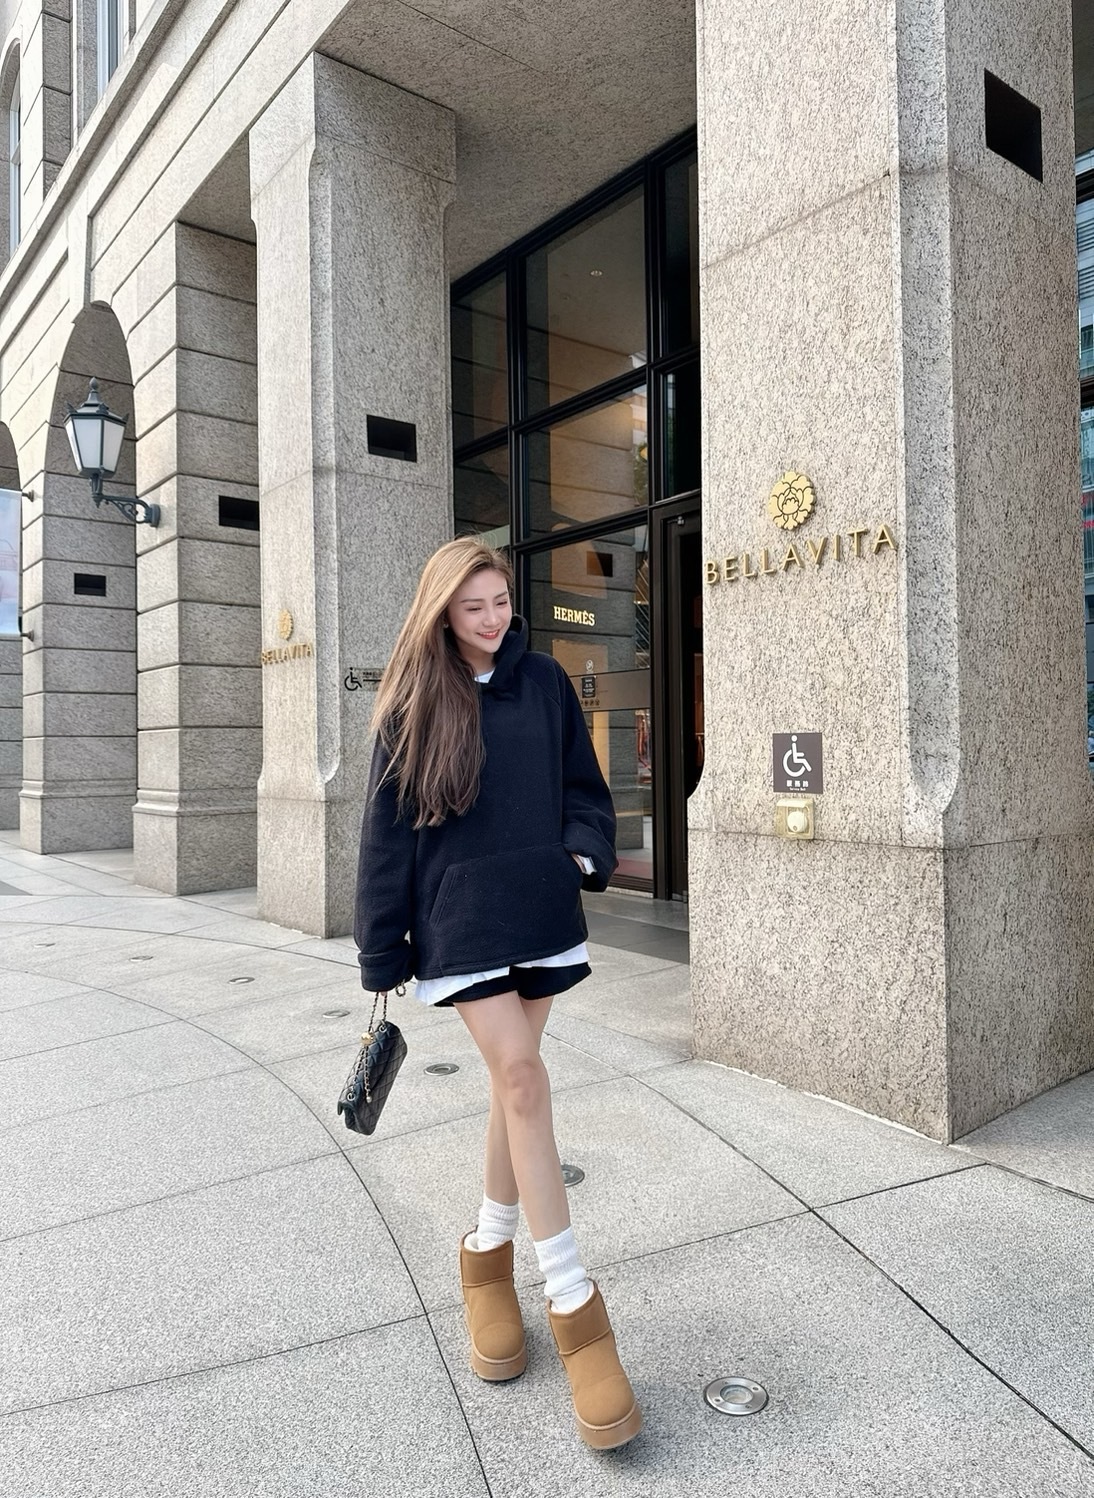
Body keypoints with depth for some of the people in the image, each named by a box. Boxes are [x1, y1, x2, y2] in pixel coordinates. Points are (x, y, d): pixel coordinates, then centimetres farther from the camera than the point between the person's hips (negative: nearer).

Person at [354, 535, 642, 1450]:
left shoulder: (543, 680, 5)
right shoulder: (414, 703, -1)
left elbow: (582, 783, 12)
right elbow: (388, 832, 0)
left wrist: (587, 852, -7)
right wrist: (383, 955, 0)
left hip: (541, 909, 3)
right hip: (460, 918, -3)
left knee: (515, 1079, 11)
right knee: (521, 1077, -12)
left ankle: (490, 1252, 32)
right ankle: (575, 1304, -3)